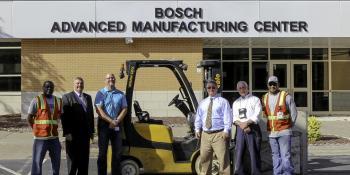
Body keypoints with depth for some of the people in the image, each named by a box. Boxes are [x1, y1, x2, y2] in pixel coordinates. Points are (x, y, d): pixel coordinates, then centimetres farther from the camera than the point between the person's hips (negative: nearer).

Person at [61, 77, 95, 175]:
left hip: (85, 134, 5)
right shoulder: (67, 97, -2)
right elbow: (64, 116, -9)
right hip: (73, 134, -5)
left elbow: (91, 114, 15)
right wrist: (67, 133, -16)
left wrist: (92, 131, 10)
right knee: (73, 159, 3)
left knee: (84, 159, 9)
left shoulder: (88, 97, 16)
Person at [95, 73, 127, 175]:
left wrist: (116, 121, -9)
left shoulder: (120, 94, 9)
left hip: (117, 125, 3)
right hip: (104, 124, -3)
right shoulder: (101, 93, -1)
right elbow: (99, 110, -10)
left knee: (117, 152, 7)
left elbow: (124, 109, 5)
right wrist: (111, 121, -16)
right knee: (103, 152, 2)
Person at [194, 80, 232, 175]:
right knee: (204, 158, 13)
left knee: (223, 159, -8)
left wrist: (226, 130, -15)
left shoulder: (223, 101, 2)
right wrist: (197, 129, 6)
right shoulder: (202, 103, 18)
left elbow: (227, 117, -5)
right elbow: (198, 117, 18)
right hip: (205, 134, 5)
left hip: (219, 134, -5)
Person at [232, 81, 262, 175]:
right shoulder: (236, 103, 21)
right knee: (239, 153, 1)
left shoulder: (255, 99, 8)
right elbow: (234, 117, 9)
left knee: (254, 153, -5)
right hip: (240, 129, 4)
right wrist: (241, 125, -10)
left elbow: (256, 115, -4)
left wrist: (246, 123, -16)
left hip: (252, 129, -4)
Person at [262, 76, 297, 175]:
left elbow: (293, 113, 1)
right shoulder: (265, 98, 9)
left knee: (286, 155, -9)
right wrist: (270, 126, 8)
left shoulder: (286, 96, -3)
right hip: (271, 132, 5)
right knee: (275, 156, 10)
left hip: (284, 132, -4)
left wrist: (288, 126, 3)